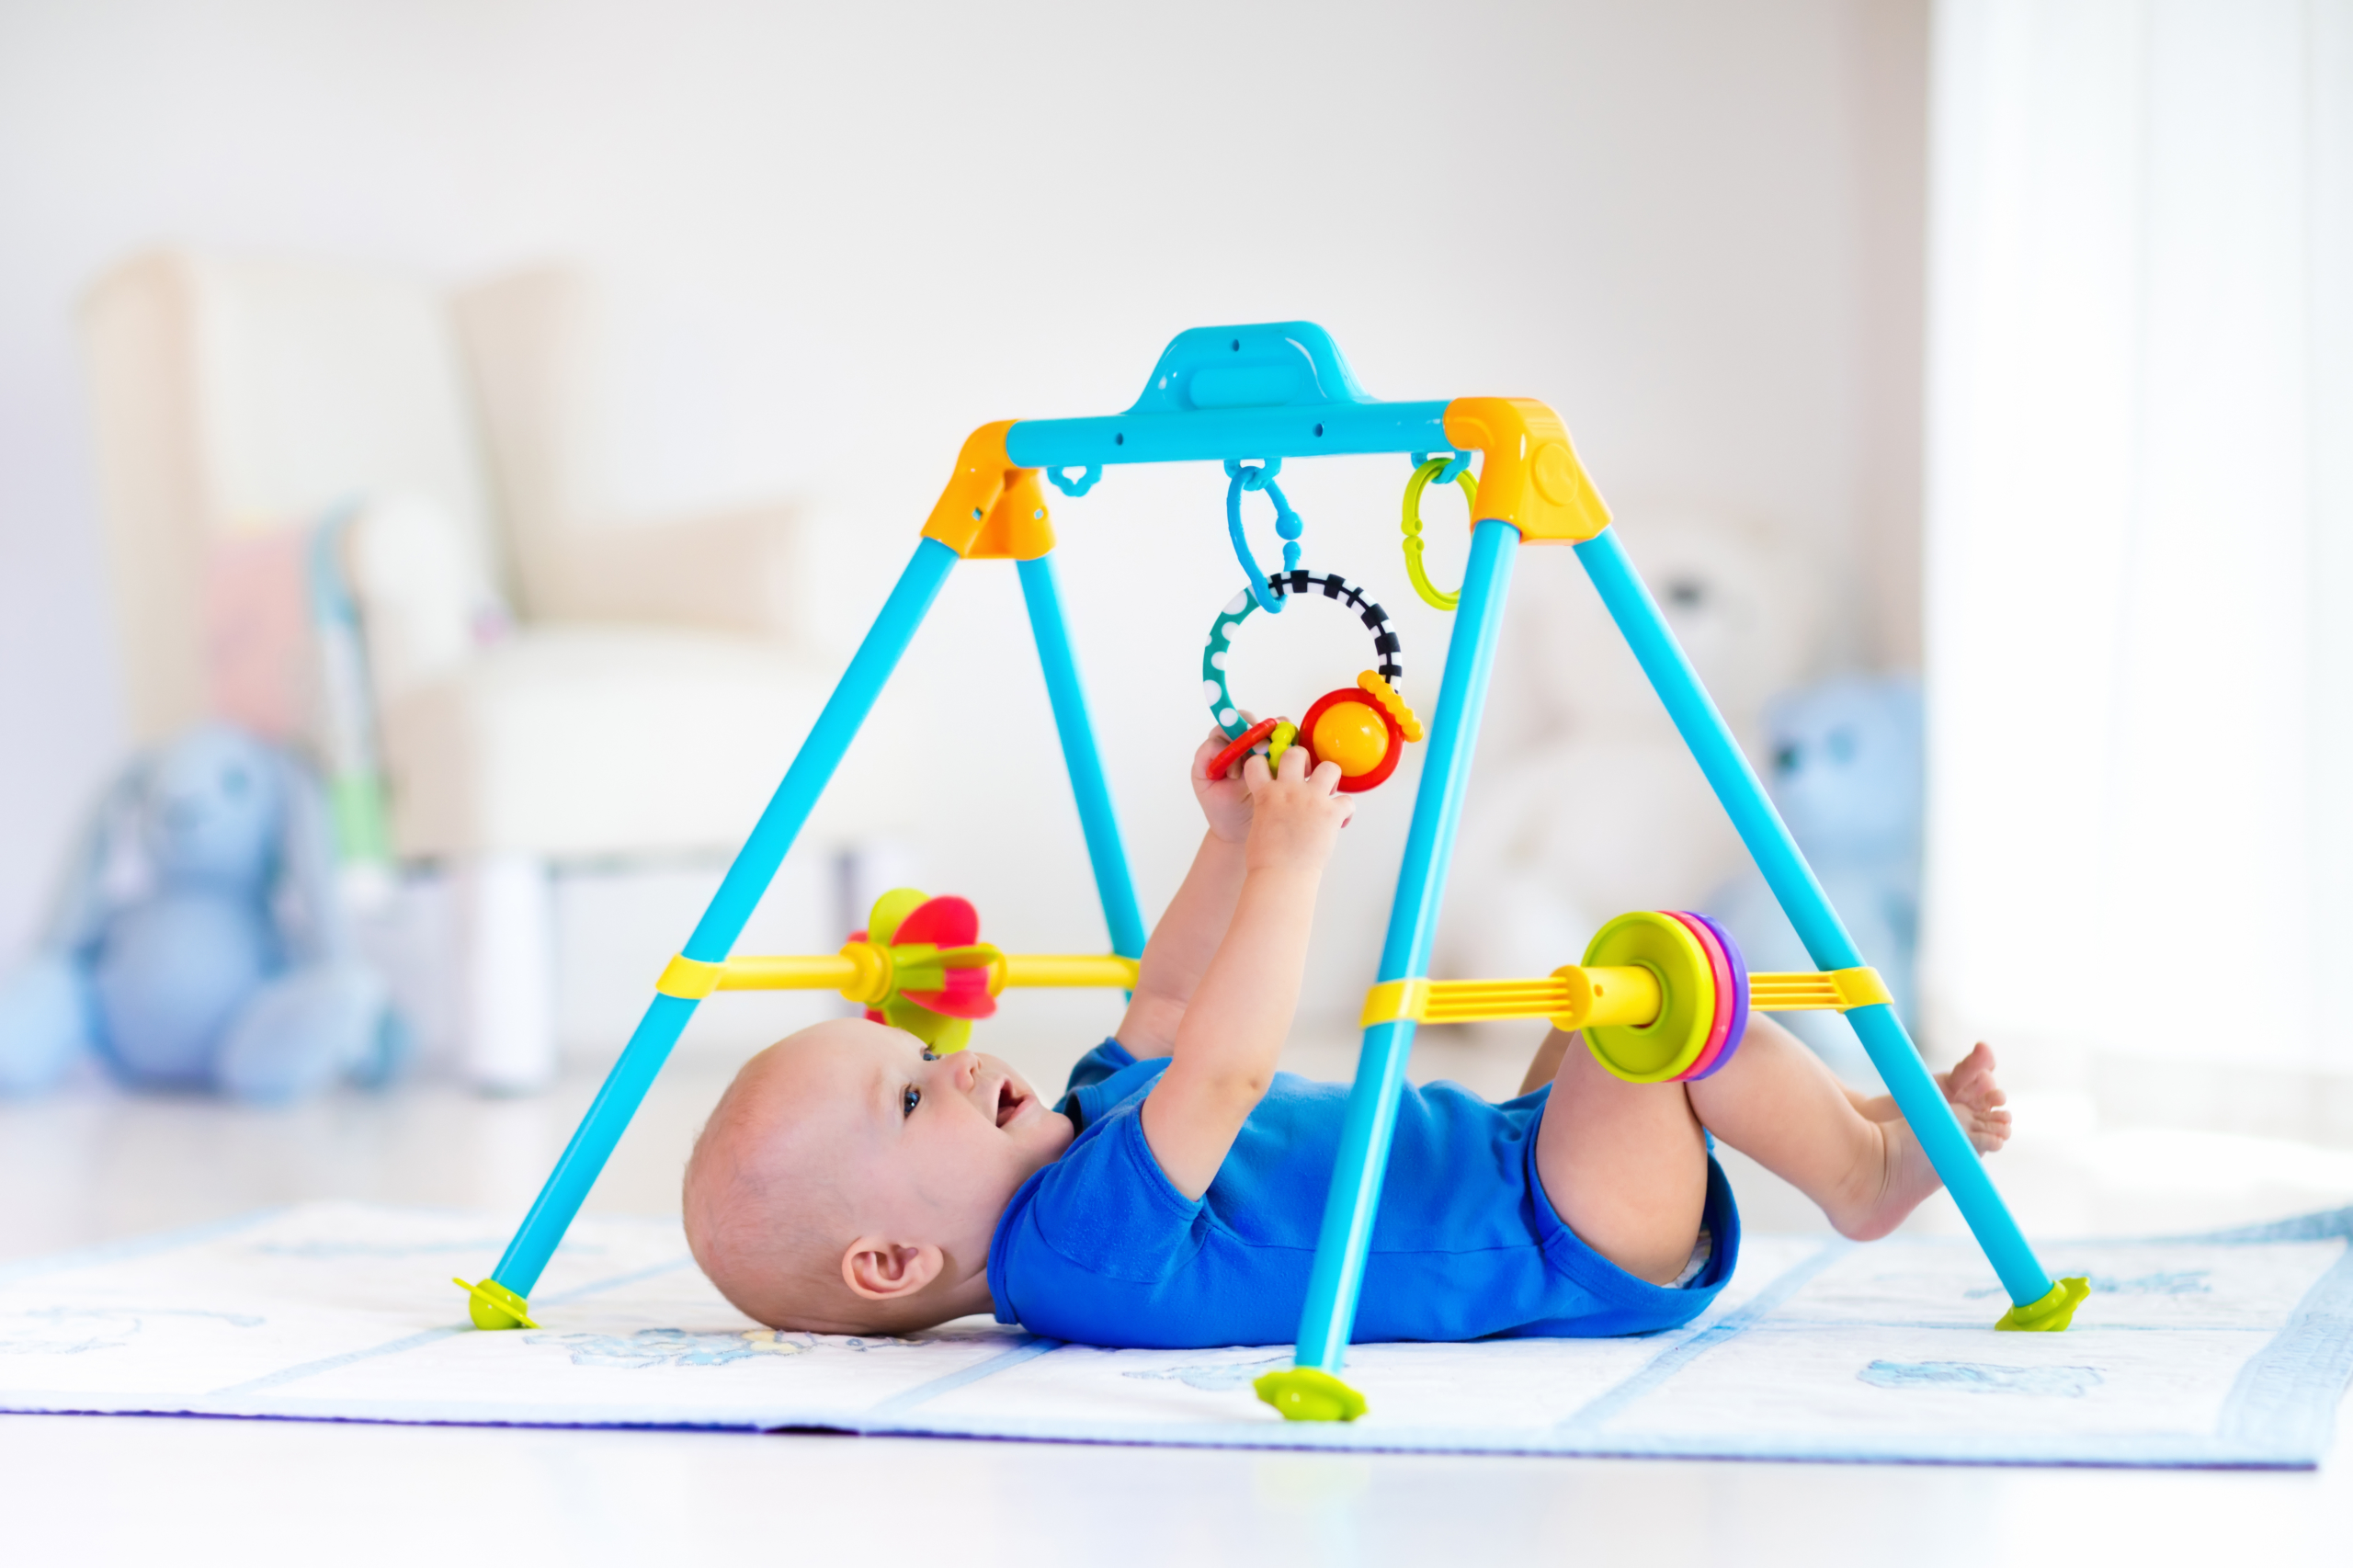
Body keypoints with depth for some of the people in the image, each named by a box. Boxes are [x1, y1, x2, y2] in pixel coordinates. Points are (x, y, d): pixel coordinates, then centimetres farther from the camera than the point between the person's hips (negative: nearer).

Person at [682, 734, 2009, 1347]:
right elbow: (1222, 1070, -38)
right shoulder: (1081, 1236, -27)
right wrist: (1287, 866, -31)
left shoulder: (1094, 1126, 5)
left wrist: (1237, 842, 13)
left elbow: (1168, 1012, 20)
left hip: (1505, 1155, 11)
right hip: (1566, 1261, -11)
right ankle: (1862, 1173, 3)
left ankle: (1855, 1126, 27)